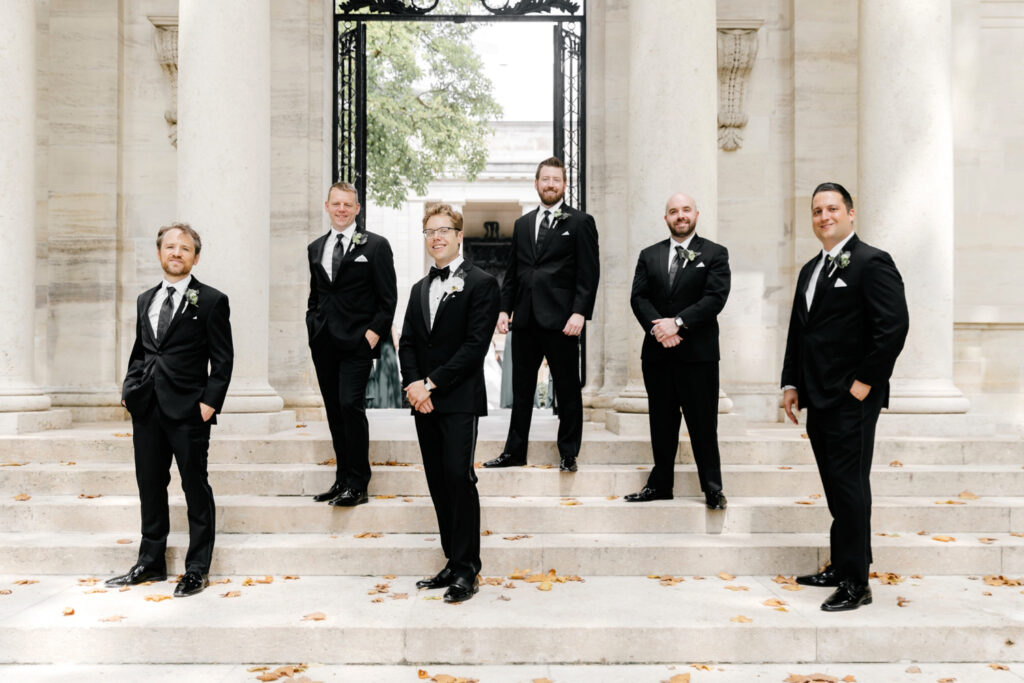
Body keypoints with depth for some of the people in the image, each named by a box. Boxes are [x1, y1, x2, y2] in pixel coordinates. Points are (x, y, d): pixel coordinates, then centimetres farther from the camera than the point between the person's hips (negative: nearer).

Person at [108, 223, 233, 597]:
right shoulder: (145, 300, 15)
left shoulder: (211, 301, -3)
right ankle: (151, 562, 28)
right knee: (150, 486, 14)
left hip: (189, 410, -6)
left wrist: (210, 401, -14)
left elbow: (222, 360, -6)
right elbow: (138, 351, 20)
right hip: (147, 408, 6)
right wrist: (129, 388, 6)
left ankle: (197, 569, 12)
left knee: (196, 488, 2)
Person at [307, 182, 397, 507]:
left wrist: (375, 332, -11)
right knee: (334, 410, 8)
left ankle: (358, 485, -4)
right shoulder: (316, 248, 16)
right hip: (323, 343, 6)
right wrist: (313, 326, 9)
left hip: (357, 342, -5)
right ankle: (342, 479, 18)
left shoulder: (375, 246, -1)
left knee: (351, 405, -13)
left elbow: (388, 297, -3)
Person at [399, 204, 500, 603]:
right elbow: (407, 343, 13)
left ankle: (467, 570, 1)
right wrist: (412, 384, -6)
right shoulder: (419, 289, 19)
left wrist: (432, 383, -14)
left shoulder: (481, 284, -3)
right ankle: (454, 562, 18)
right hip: (424, 402, 6)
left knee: (459, 478, -9)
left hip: (459, 400, -6)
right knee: (438, 483, 8)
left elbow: (475, 345, -12)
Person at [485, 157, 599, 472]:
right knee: (521, 389, 11)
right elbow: (512, 272, 17)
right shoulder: (522, 224, 16)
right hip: (526, 319, 5)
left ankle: (568, 454, 16)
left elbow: (589, 273, -6)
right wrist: (505, 308, 7)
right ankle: (514, 451, 21)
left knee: (568, 390, 5)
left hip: (561, 320, -5)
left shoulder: (580, 222, 0)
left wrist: (580, 313, -15)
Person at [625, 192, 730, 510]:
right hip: (657, 353, 3)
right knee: (661, 423, 11)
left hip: (698, 353, -3)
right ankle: (660, 484, 21)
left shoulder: (715, 254, 3)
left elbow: (715, 297, -8)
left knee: (703, 424, 1)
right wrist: (657, 327, -13)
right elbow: (638, 297, 4)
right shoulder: (649, 255, 13)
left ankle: (712, 488, 12)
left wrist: (677, 322, -17)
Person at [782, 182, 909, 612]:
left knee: (849, 486, -4)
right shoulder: (810, 270, 17)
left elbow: (894, 326, -15)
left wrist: (864, 382, -15)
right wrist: (791, 384, 13)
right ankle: (841, 566, 25)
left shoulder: (872, 263, -7)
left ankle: (855, 583, 5)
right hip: (819, 399, 8)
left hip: (852, 399, -8)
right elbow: (797, 331, 20)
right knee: (836, 486, 14)